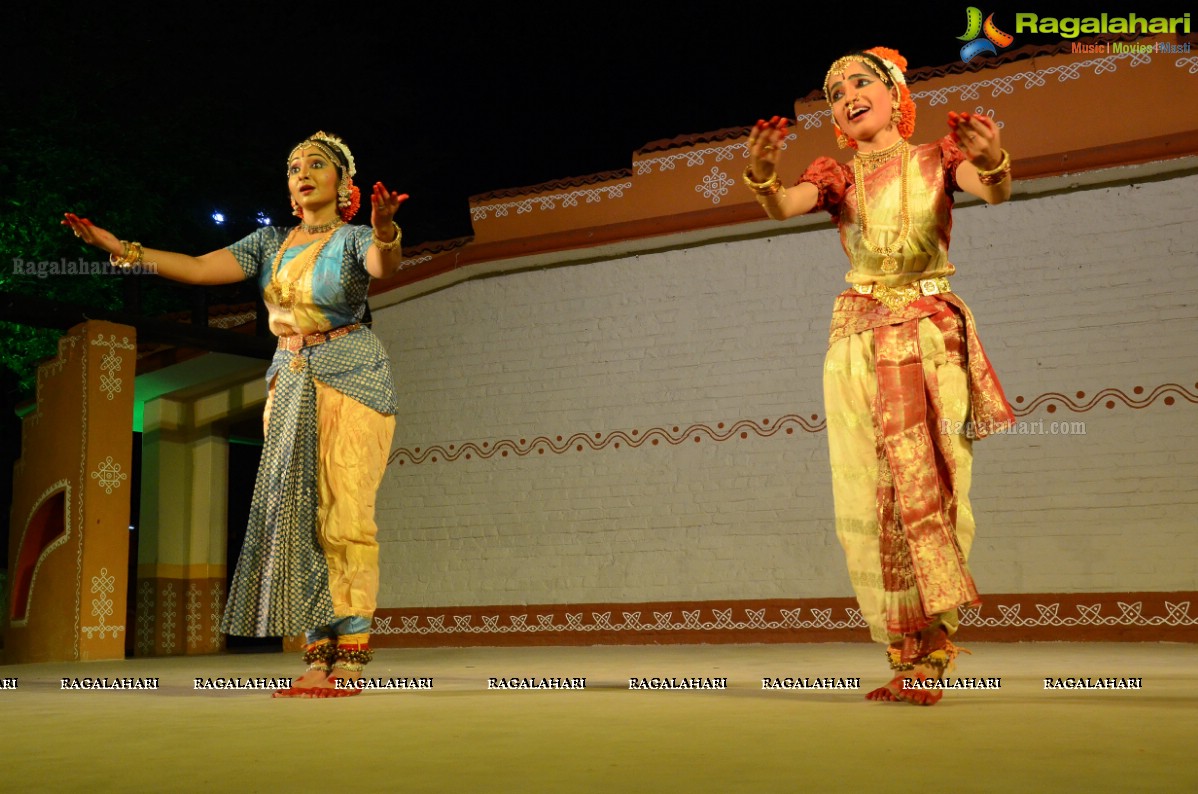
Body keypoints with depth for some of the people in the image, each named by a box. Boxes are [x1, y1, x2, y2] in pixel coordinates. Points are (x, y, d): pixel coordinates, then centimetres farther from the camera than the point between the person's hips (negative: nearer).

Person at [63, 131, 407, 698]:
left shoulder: (354, 239, -3)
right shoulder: (271, 242, 12)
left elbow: (384, 267, -25)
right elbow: (201, 268, 3)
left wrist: (385, 231, -48)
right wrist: (124, 250, -9)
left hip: (350, 380, -5)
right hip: (291, 384, 5)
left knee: (343, 515, -11)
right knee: (296, 514, -2)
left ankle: (350, 662, -10)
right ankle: (317, 660, 0)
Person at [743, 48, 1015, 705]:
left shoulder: (937, 158, 10)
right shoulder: (836, 174, 13)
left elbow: (995, 191, -10)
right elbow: (783, 207, -8)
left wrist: (991, 159, -34)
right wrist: (762, 175, -31)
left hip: (932, 335, -1)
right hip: (859, 339, 2)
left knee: (934, 485, -10)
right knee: (865, 498, -5)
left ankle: (933, 651, -1)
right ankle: (905, 655, 2)